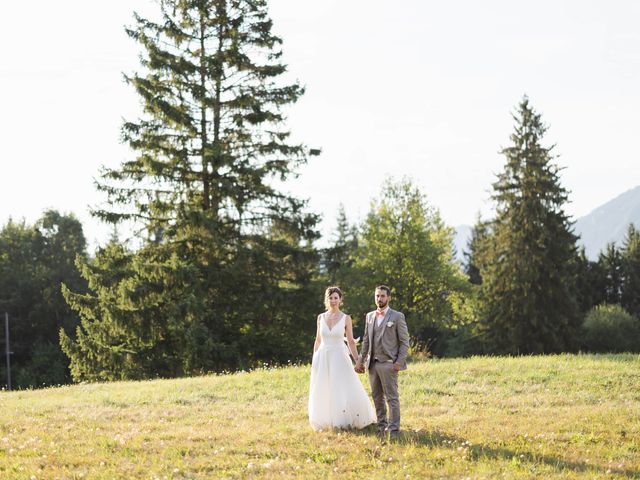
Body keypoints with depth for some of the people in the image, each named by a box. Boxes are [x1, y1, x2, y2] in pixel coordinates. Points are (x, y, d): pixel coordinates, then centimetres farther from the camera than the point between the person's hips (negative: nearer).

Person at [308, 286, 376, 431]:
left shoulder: (346, 318, -2)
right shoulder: (321, 317, 5)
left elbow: (351, 341, 2)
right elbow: (318, 341, 11)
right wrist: (313, 361, 8)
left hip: (340, 358, -2)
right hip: (323, 358, 2)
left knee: (344, 391, -3)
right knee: (323, 393, 5)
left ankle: (345, 421, 10)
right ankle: (325, 422, 16)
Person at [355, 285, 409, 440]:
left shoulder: (397, 317, -1)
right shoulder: (369, 316, 15)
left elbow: (404, 341, -3)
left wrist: (400, 362, -12)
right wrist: (360, 360, 13)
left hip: (388, 364, -6)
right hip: (372, 363, 6)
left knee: (392, 398, -6)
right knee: (377, 398, 9)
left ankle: (393, 430, -6)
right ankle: (381, 426, 17)